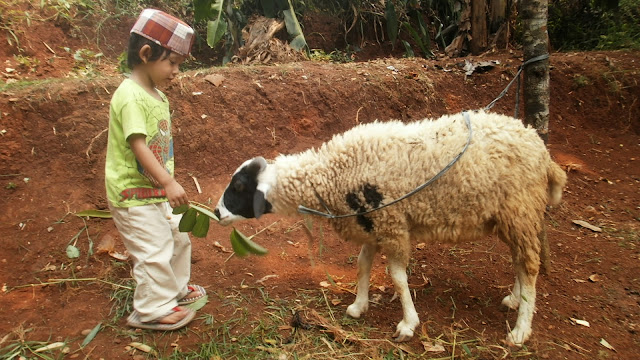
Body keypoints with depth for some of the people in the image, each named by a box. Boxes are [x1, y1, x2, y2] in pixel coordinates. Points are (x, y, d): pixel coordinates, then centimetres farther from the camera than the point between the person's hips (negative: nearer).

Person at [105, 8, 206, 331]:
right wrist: (168, 183, -30)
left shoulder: (156, 95, 9)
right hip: (133, 195, -10)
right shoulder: (130, 96, -21)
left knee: (178, 237, 20)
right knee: (154, 250, -2)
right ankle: (152, 310, 17)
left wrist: (166, 183, 17)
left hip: (156, 191, 10)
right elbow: (138, 146, -27)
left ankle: (175, 287, 40)